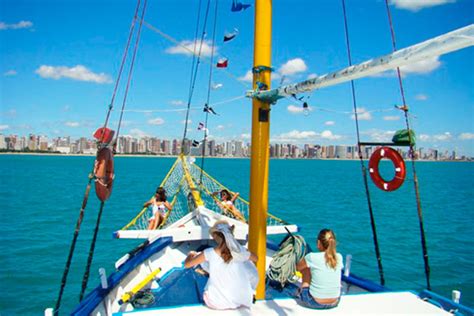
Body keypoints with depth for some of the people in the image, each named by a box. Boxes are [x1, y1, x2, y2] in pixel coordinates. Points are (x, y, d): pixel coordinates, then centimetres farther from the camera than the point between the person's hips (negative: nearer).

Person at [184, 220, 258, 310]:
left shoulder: (209, 253, -19)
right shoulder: (240, 251, -15)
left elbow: (187, 264, -5)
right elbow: (255, 259, 8)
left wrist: (191, 254, 17)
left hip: (215, 303, 0)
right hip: (240, 300, 1)